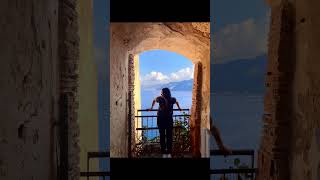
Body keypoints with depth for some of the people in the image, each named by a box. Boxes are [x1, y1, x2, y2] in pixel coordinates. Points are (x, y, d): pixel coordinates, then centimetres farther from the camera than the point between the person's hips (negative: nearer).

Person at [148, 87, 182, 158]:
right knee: (162, 136, 0)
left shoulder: (172, 99, -11)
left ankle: (169, 152, 4)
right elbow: (154, 100, 10)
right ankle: (163, 152, 6)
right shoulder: (160, 99, -13)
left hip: (169, 119, 1)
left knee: (169, 136, -1)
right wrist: (151, 107, 22)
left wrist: (179, 108, 28)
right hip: (161, 119, 0)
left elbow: (176, 102, 13)